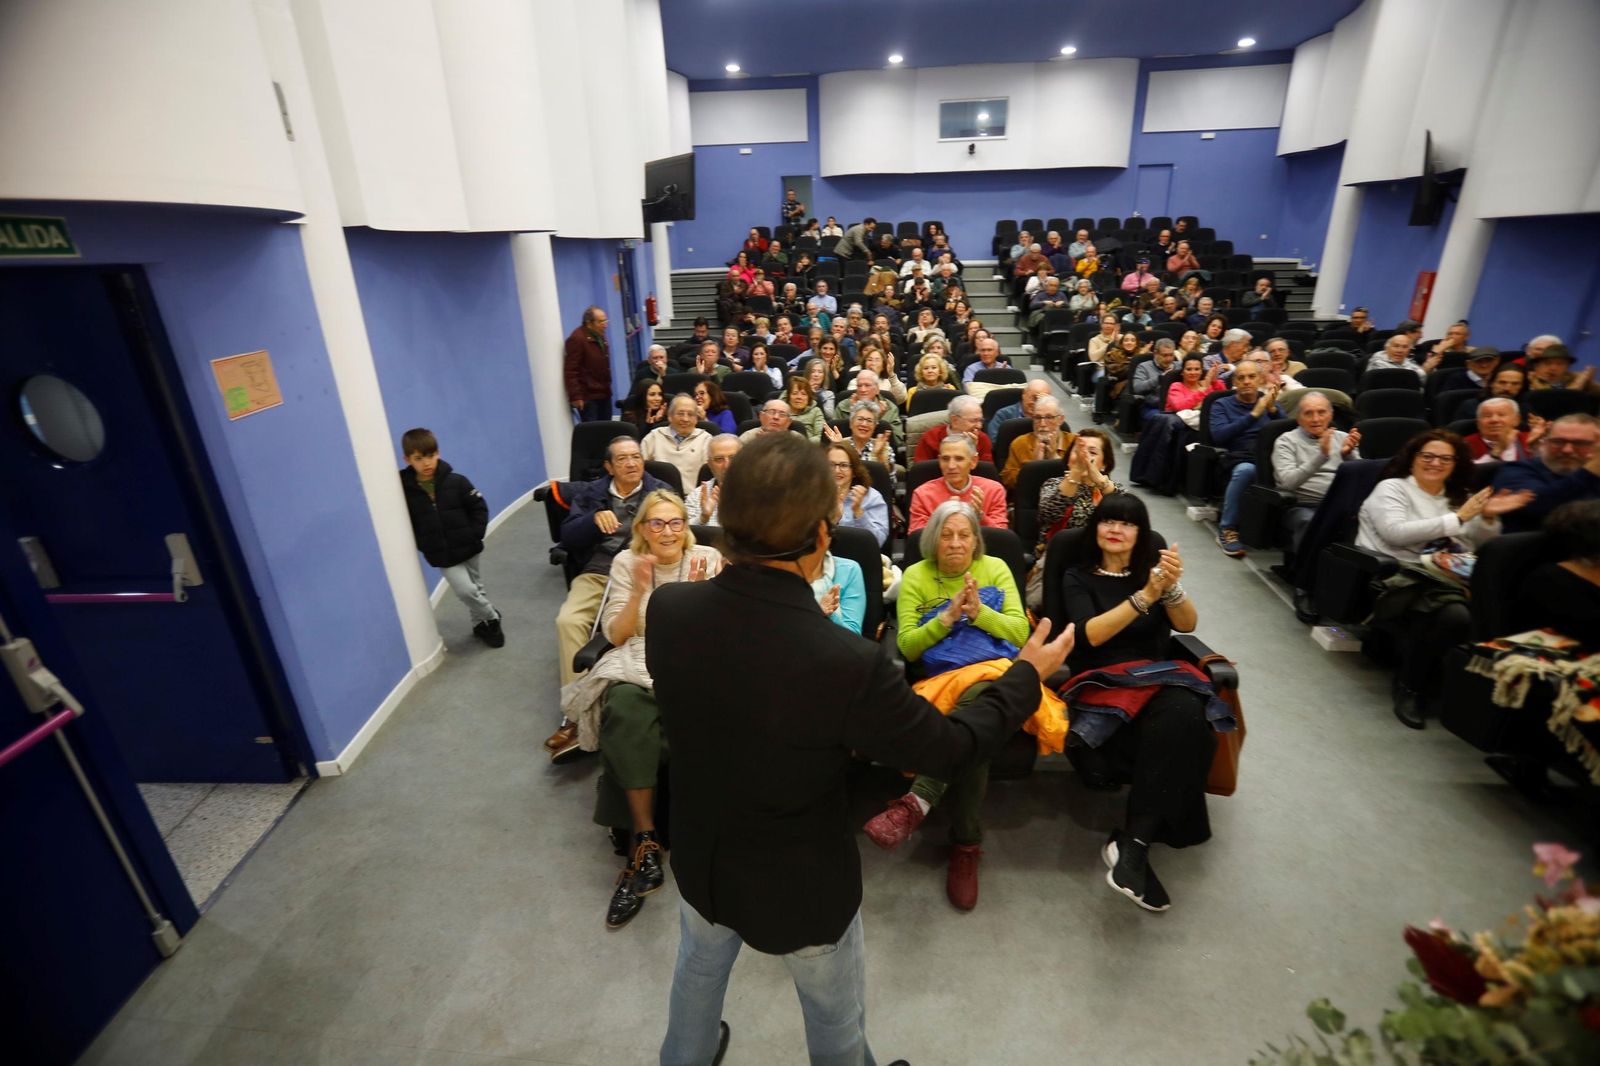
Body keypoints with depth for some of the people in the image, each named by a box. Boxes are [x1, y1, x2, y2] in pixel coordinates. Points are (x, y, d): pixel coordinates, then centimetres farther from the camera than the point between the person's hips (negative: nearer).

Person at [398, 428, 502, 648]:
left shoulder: (456, 482, -9)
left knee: (476, 589, 15)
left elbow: (479, 507, -3)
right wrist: (424, 546, -9)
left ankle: (482, 624, 36)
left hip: (469, 548, 1)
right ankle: (491, 618, 15)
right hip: (443, 556, -1)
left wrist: (475, 534, -12)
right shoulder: (405, 491, -9)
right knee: (466, 591, -9)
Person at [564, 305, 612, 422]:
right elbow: (570, 371, -20)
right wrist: (575, 396, -23)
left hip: (604, 394, 9)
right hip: (588, 397, -9)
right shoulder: (577, 339, -16)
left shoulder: (599, 336, 13)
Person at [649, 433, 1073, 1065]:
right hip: (800, 886, -4)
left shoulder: (669, 610, -23)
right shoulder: (847, 664, -38)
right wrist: (1027, 675, -5)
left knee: (699, 970, 36)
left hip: (699, 858, 5)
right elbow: (951, 748, -21)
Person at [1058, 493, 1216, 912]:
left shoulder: (1153, 566, 16)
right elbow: (1091, 634, -10)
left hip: (1156, 677, 3)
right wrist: (1145, 596, -20)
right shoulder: (1078, 576, 7)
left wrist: (1173, 587, -21)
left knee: (1183, 713, -34)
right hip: (1102, 682, -3)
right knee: (1175, 727, -34)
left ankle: (1132, 843, -32)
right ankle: (1137, 843, -25)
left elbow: (1187, 625, 1)